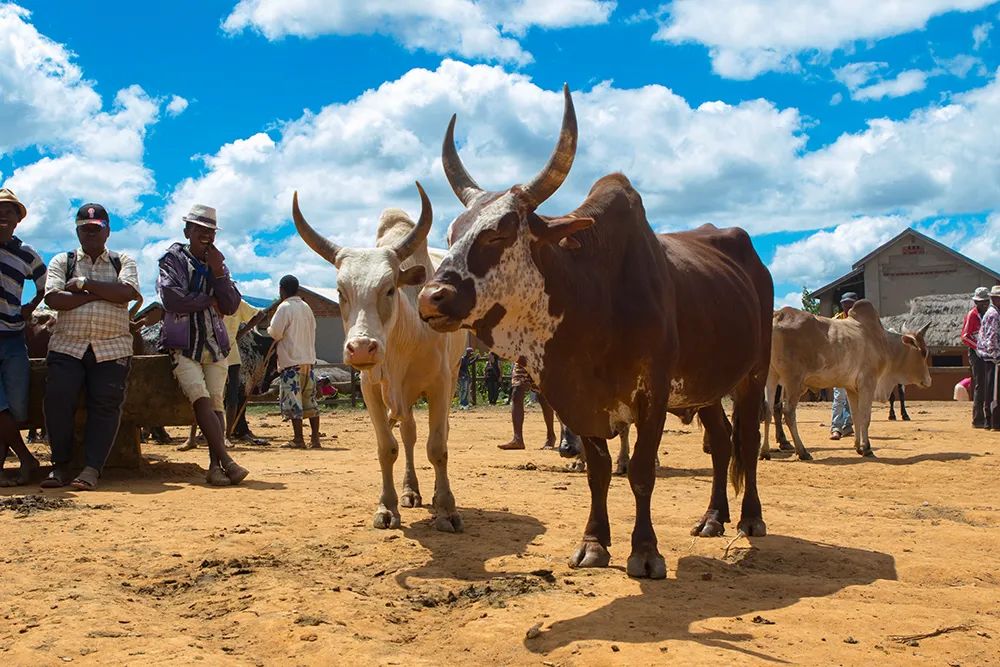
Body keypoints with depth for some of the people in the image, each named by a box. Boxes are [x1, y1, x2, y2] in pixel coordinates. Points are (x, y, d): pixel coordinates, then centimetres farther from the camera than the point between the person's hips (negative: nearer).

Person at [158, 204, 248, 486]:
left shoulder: (218, 264, 17)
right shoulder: (173, 260, 3)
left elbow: (232, 306, 6)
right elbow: (171, 299, -14)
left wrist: (218, 272, -4)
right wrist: (209, 301, -4)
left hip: (215, 345, 4)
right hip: (183, 346, -4)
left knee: (217, 402, -7)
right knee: (201, 399, -19)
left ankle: (215, 466, -10)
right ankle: (227, 461, -24)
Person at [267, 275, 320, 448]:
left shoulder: (285, 307, -9)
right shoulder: (306, 307, 12)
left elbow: (275, 333, -13)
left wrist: (269, 329, 7)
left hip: (291, 360, -7)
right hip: (308, 359, 7)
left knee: (293, 400, -3)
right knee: (310, 399, 10)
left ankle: (298, 439, -3)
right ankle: (315, 438, 10)